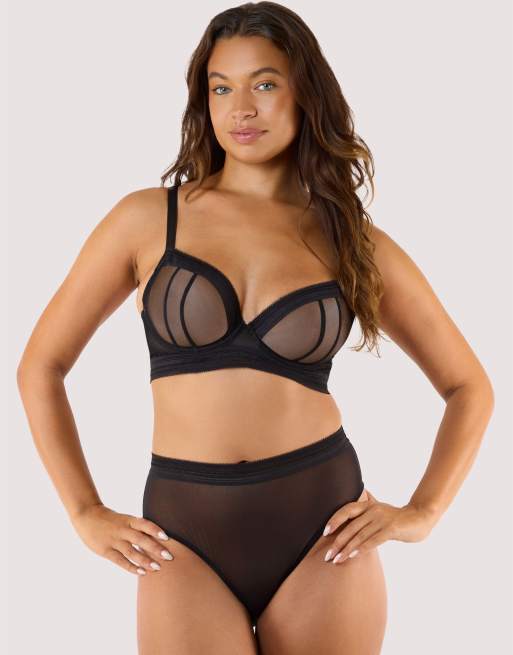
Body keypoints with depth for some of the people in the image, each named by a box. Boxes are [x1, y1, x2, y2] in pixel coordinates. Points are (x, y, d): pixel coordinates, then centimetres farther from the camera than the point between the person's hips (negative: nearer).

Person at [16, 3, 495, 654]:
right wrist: (87, 515, 2)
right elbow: (40, 367, 7)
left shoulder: (354, 239, 4)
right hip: (186, 532, -1)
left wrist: (423, 511, 2)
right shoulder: (148, 218, 1)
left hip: (322, 523, 1)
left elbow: (470, 387, 13)